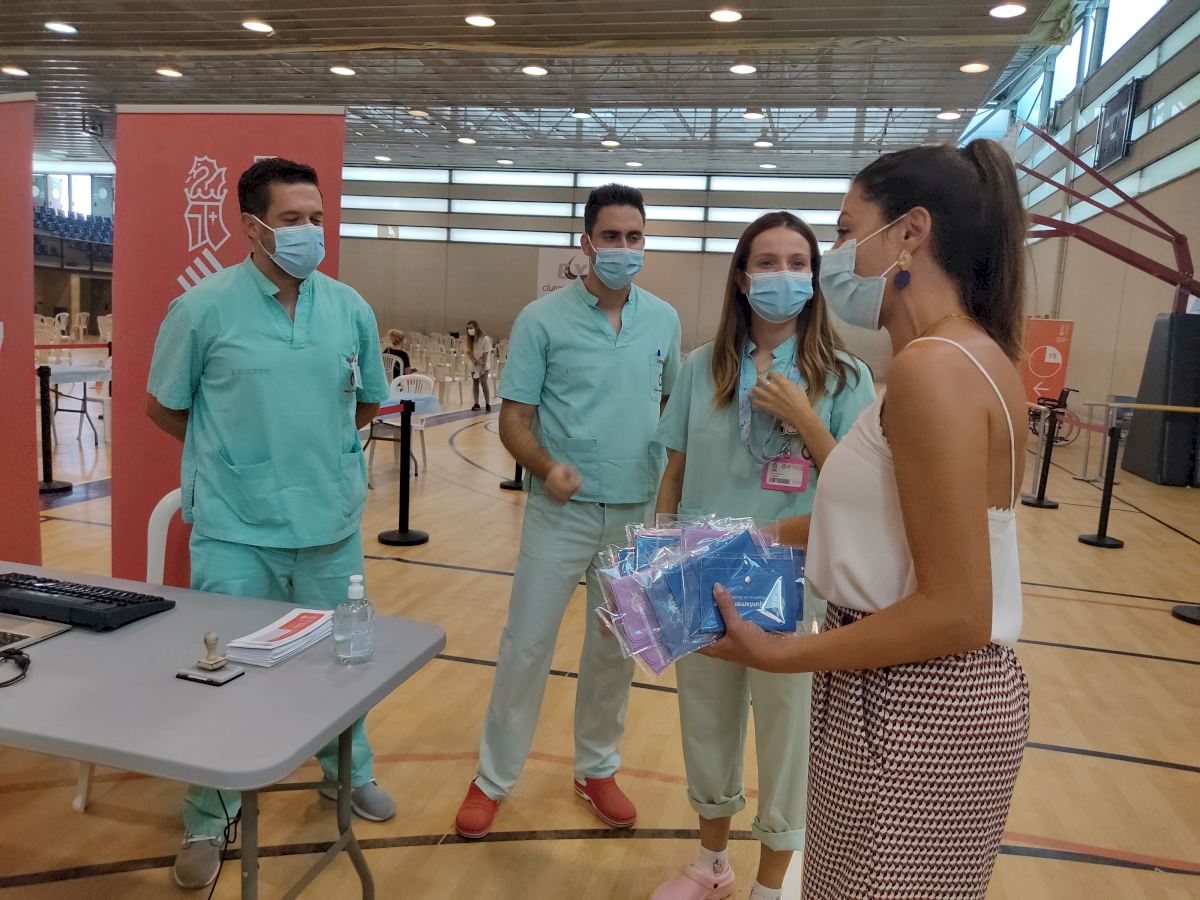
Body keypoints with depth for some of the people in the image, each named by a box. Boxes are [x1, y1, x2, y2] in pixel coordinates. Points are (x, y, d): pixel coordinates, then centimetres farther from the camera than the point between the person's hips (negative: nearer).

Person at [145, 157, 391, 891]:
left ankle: (349, 773, 42)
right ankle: (211, 817, 30)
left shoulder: (351, 309, 1)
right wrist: (233, 452, 6)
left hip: (332, 523, 3)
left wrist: (316, 443, 8)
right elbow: (164, 409, 3)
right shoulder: (203, 309, -8)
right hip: (236, 529, -3)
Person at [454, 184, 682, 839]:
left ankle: (597, 769, 36)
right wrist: (546, 467, -26)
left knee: (615, 649, 15)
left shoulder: (664, 320, 4)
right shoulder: (542, 319, -7)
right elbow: (514, 418, -8)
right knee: (526, 645, 6)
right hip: (562, 512, -3)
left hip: (640, 514, 3)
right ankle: (493, 778, 25)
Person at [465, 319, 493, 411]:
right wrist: (475, 362, -17)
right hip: (474, 365, 5)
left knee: (483, 383, -14)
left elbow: (486, 354, -17)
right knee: (475, 383, 5)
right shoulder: (470, 339, -5)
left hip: (484, 365, -5)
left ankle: (488, 404, -7)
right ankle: (476, 404, 11)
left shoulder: (485, 339, -19)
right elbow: (468, 352, -1)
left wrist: (482, 368, -18)